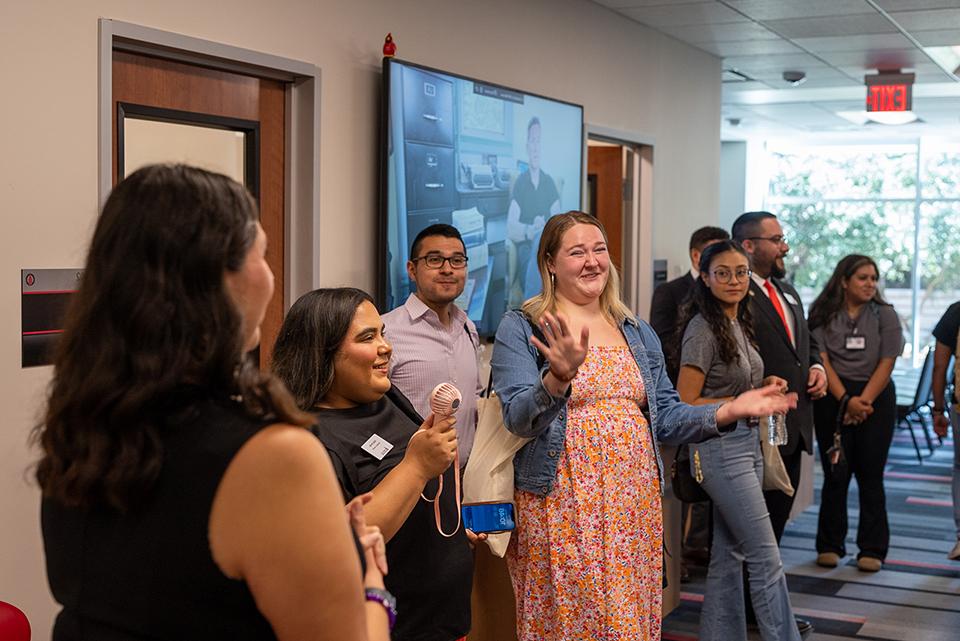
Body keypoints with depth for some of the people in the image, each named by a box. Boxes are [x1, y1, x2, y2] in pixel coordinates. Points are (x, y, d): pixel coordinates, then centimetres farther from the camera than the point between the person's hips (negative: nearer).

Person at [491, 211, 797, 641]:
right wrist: (558, 378, -32)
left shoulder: (639, 334, 14)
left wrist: (729, 411, -3)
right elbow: (519, 418, -13)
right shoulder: (521, 330, -2)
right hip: (561, 505, -4)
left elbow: (666, 417, 13)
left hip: (634, 504, 5)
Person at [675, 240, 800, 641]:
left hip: (747, 443, 9)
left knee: (730, 555, 13)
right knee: (767, 559, -5)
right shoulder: (703, 329, -14)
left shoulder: (740, 324, 12)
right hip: (720, 449, -9)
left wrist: (765, 387, 3)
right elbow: (686, 405, -15)